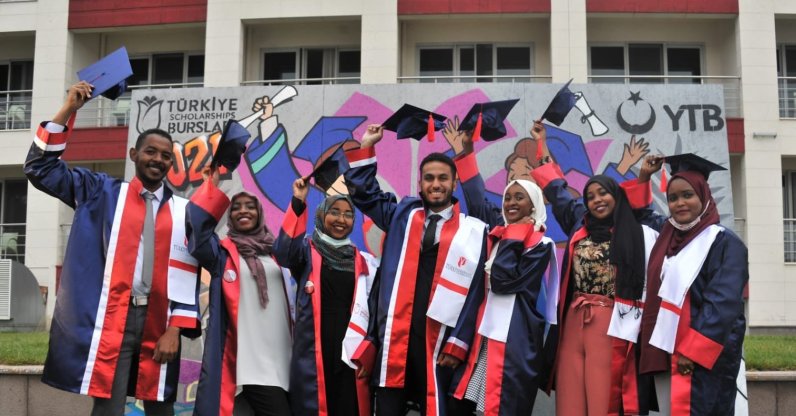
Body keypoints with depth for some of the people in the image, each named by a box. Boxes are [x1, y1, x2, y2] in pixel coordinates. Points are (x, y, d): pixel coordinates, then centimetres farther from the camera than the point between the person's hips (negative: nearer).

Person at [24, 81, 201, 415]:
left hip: (159, 324, 1)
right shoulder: (103, 193, 7)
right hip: (111, 321, -1)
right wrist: (68, 110, -4)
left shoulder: (182, 211, 5)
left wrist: (175, 330, -3)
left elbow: (187, 274, 4)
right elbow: (40, 168, 4)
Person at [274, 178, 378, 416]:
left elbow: (372, 309, 12)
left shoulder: (363, 262, 13)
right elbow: (284, 252, -17)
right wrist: (298, 203, -24)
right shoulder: (308, 251, 6)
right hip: (313, 350, -2)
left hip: (351, 350, 2)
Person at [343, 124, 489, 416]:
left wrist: (458, 344, -6)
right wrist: (365, 147, 16)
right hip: (394, 335, 3)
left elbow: (472, 293, -2)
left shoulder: (472, 231, 1)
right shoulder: (402, 216, 11)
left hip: (437, 341, -3)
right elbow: (363, 193, 23)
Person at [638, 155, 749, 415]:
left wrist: (692, 351, -19)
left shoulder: (724, 242, -5)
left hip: (703, 357, -6)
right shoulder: (667, 237, 14)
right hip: (664, 352, 6)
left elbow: (723, 303, -14)